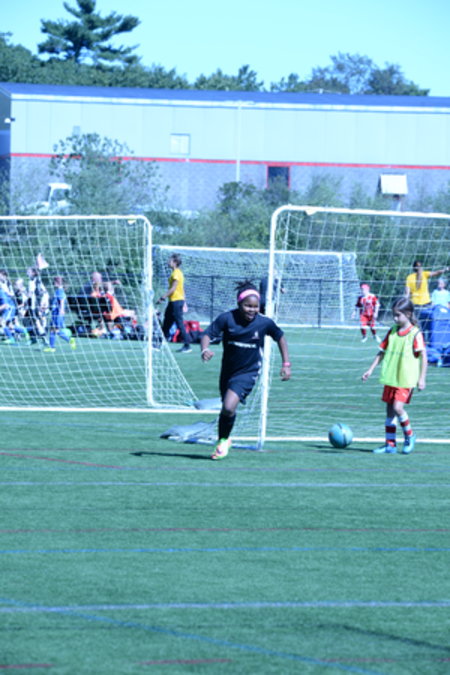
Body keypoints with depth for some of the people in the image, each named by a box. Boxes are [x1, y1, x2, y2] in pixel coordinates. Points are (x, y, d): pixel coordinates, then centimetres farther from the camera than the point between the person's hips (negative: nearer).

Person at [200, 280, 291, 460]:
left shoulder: (264, 322, -12)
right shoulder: (227, 318, -14)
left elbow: (280, 337, 5)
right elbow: (207, 334, -18)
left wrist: (286, 364, 3)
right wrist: (205, 349, -40)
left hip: (248, 372, -2)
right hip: (228, 370, 2)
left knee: (229, 407, -20)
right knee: (225, 409, 15)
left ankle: (223, 441, 3)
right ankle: (222, 440, 39)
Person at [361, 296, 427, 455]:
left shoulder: (415, 334, -11)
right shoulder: (392, 332, 8)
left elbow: (423, 356, -11)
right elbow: (382, 351, 14)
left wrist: (422, 378, -15)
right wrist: (371, 370, 10)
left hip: (406, 379, -7)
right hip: (390, 377, 7)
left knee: (398, 407, -18)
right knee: (390, 410, 7)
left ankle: (409, 436, 5)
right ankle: (390, 444, 13)